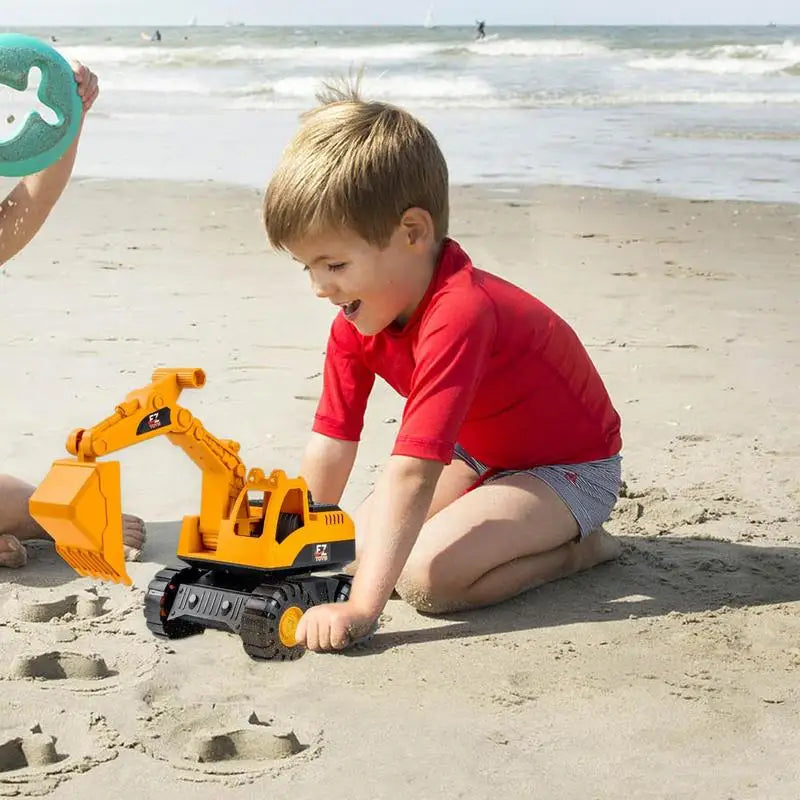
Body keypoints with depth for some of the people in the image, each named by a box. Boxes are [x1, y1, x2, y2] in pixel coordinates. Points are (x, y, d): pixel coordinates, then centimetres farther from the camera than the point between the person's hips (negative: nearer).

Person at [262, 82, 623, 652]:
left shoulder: (459, 315, -38)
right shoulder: (356, 322, -9)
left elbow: (411, 472, -43)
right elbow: (331, 442, -2)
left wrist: (361, 607, -45)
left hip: (571, 466, -9)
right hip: (482, 456, 9)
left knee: (425, 576, -26)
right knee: (363, 543, 0)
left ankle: (578, 547, -3)